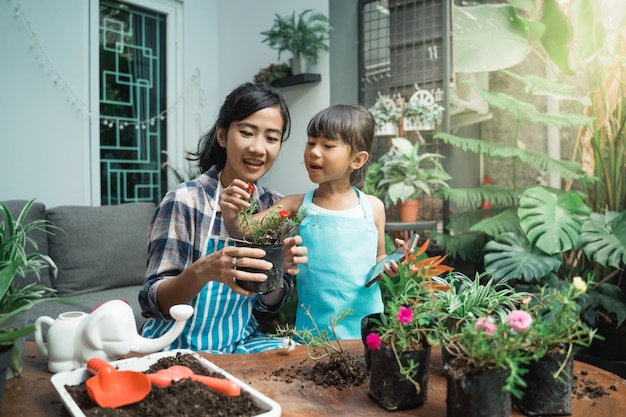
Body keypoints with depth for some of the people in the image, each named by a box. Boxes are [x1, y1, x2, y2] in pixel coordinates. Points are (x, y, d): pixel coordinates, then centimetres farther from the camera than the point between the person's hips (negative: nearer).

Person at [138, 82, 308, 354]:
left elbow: (268, 304, 4)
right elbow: (153, 303, -16)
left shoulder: (274, 207, -1)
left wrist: (279, 270, -18)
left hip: (241, 342, 4)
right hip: (179, 347, -4)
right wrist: (203, 271, -35)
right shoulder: (185, 201, -15)